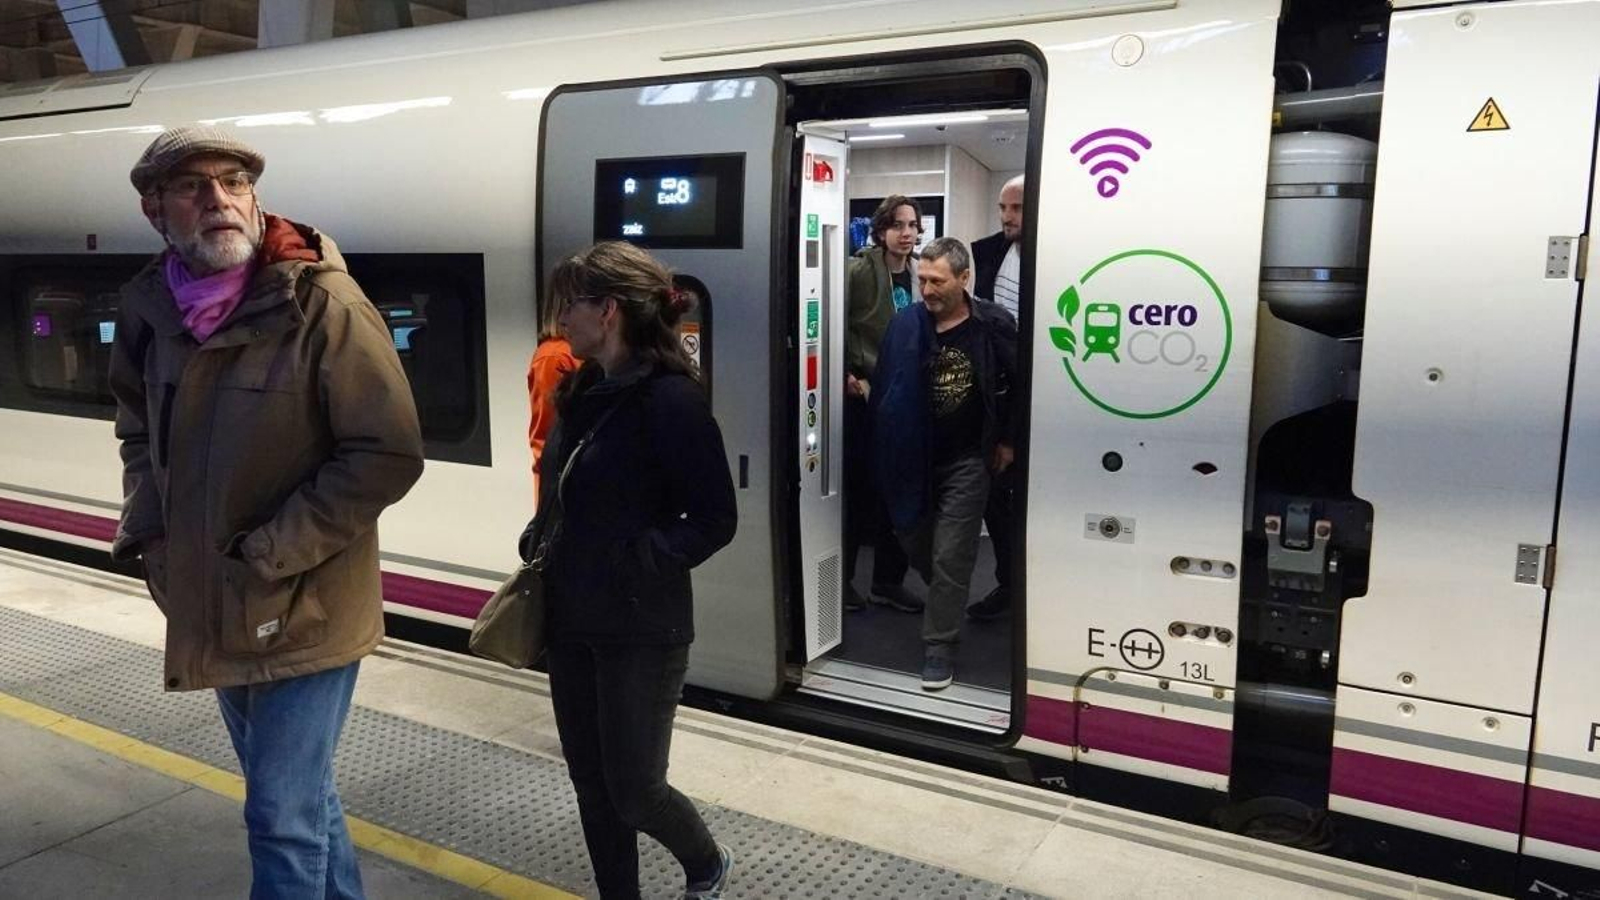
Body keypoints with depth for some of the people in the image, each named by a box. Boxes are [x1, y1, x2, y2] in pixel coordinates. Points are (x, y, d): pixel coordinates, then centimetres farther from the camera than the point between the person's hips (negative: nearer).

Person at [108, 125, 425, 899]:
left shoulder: (321, 305, -18)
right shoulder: (149, 307, 0)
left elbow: (387, 455, -20)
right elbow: (139, 431, 19)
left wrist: (269, 557, -19)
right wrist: (144, 526, 4)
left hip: (304, 615, -6)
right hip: (215, 614, 7)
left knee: (283, 816, 0)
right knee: (298, 794, 23)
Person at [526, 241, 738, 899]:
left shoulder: (670, 398, -17)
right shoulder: (582, 391, 6)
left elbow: (716, 520, -16)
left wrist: (635, 562, -21)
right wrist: (539, 538, 3)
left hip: (640, 629, -7)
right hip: (573, 620, 7)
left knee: (634, 790, 4)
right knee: (591, 782, 14)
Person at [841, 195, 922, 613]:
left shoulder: (917, 275, 9)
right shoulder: (859, 270, -10)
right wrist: (850, 378, -16)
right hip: (862, 395, -6)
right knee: (855, 489, 2)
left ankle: (888, 580, 21)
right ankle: (841, 578, 16)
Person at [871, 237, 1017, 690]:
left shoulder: (993, 324, -11)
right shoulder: (906, 323, -7)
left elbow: (1019, 383, 2)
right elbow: (885, 385, -1)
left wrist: (1007, 440, 5)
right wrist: (889, 445, -4)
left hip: (966, 460, -3)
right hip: (914, 456, 3)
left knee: (949, 557, -2)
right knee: (916, 545, 15)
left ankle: (939, 646, 10)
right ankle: (946, 610, 41)